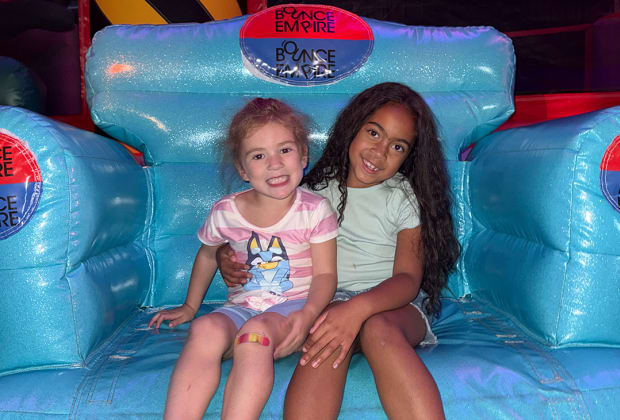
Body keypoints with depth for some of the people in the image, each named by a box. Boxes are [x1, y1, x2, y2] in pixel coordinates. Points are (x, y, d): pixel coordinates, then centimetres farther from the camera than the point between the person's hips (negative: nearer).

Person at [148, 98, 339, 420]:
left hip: (293, 307, -2)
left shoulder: (315, 210, -5)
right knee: (206, 329, -31)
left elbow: (325, 273, -5)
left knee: (257, 330, -35)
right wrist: (190, 306, 27)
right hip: (240, 307, 2)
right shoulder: (225, 212, 1)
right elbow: (207, 256, 21)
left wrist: (309, 313, -24)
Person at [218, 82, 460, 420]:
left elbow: (408, 278, -8)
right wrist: (227, 255, -6)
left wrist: (359, 308, -29)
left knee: (379, 329, -36)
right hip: (330, 300, 1)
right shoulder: (320, 186, 10)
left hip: (393, 304, -1)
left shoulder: (405, 197, 3)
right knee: (329, 339, -34)